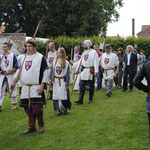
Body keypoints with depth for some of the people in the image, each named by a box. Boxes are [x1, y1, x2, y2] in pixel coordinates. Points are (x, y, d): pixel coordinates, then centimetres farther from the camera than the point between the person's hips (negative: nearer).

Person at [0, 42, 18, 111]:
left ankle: (14, 103, 22)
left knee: (12, 89, 5)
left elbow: (16, 67, -4)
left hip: (10, 75, -3)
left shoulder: (13, 55, -1)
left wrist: (10, 71, -15)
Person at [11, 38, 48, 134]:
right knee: (28, 108, 8)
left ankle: (41, 125, 10)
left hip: (36, 87, -6)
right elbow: (20, 70, 23)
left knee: (37, 107, -12)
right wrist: (14, 80, 11)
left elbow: (45, 72, -7)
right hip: (25, 87, 6)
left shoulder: (41, 57, -3)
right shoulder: (24, 58, 15)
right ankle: (31, 127, 20)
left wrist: (42, 86, -13)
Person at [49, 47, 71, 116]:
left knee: (63, 94, -5)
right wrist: (50, 79, -5)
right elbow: (51, 71, 7)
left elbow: (67, 74, -4)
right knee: (56, 95, 2)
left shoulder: (66, 63, -5)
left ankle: (65, 108, 17)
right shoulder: (54, 61, 5)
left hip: (63, 81, -3)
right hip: (56, 81, 3)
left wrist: (67, 84, -7)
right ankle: (59, 110, 11)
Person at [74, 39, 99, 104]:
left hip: (90, 71, -6)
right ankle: (80, 100, 0)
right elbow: (81, 61, 20)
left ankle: (90, 99, 17)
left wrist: (96, 71, -19)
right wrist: (77, 69, 19)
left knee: (91, 86, 4)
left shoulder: (94, 52, -5)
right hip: (84, 71, 6)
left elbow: (96, 62, -12)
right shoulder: (84, 52, 15)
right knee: (81, 85, -1)